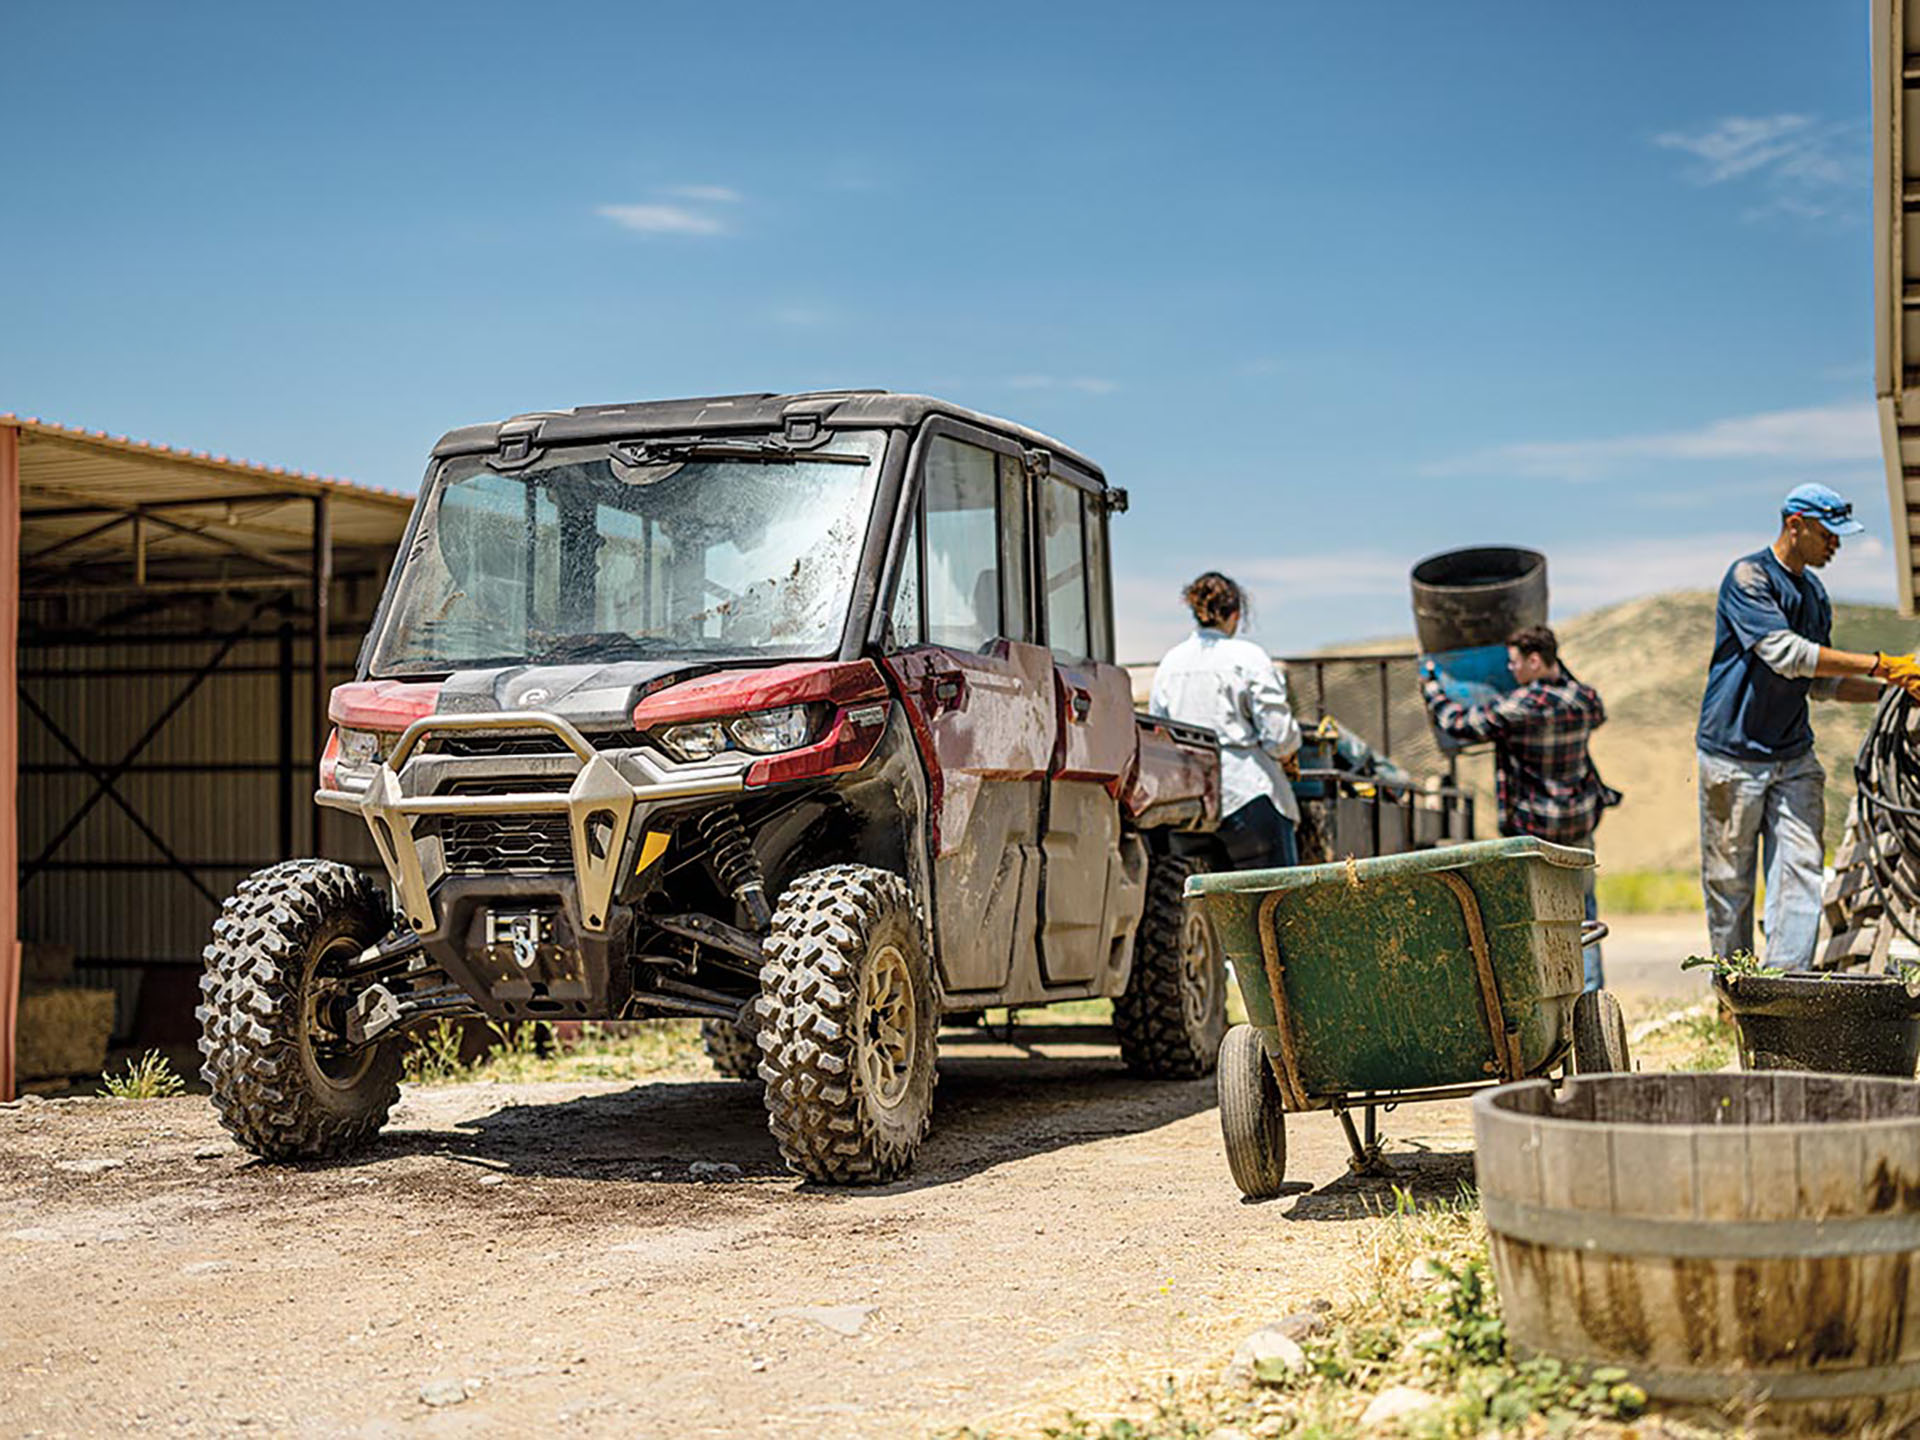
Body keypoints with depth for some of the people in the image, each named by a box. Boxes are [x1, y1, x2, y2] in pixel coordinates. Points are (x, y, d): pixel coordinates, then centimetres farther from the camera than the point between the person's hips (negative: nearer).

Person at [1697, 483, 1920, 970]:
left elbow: (1821, 682, 19)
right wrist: (1881, 665, -23)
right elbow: (1787, 654, -23)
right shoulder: (1748, 577, -10)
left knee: (1801, 870, -5)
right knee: (1729, 880, 1)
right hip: (1734, 754, -6)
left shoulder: (1814, 593, 14)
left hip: (1794, 756, 7)